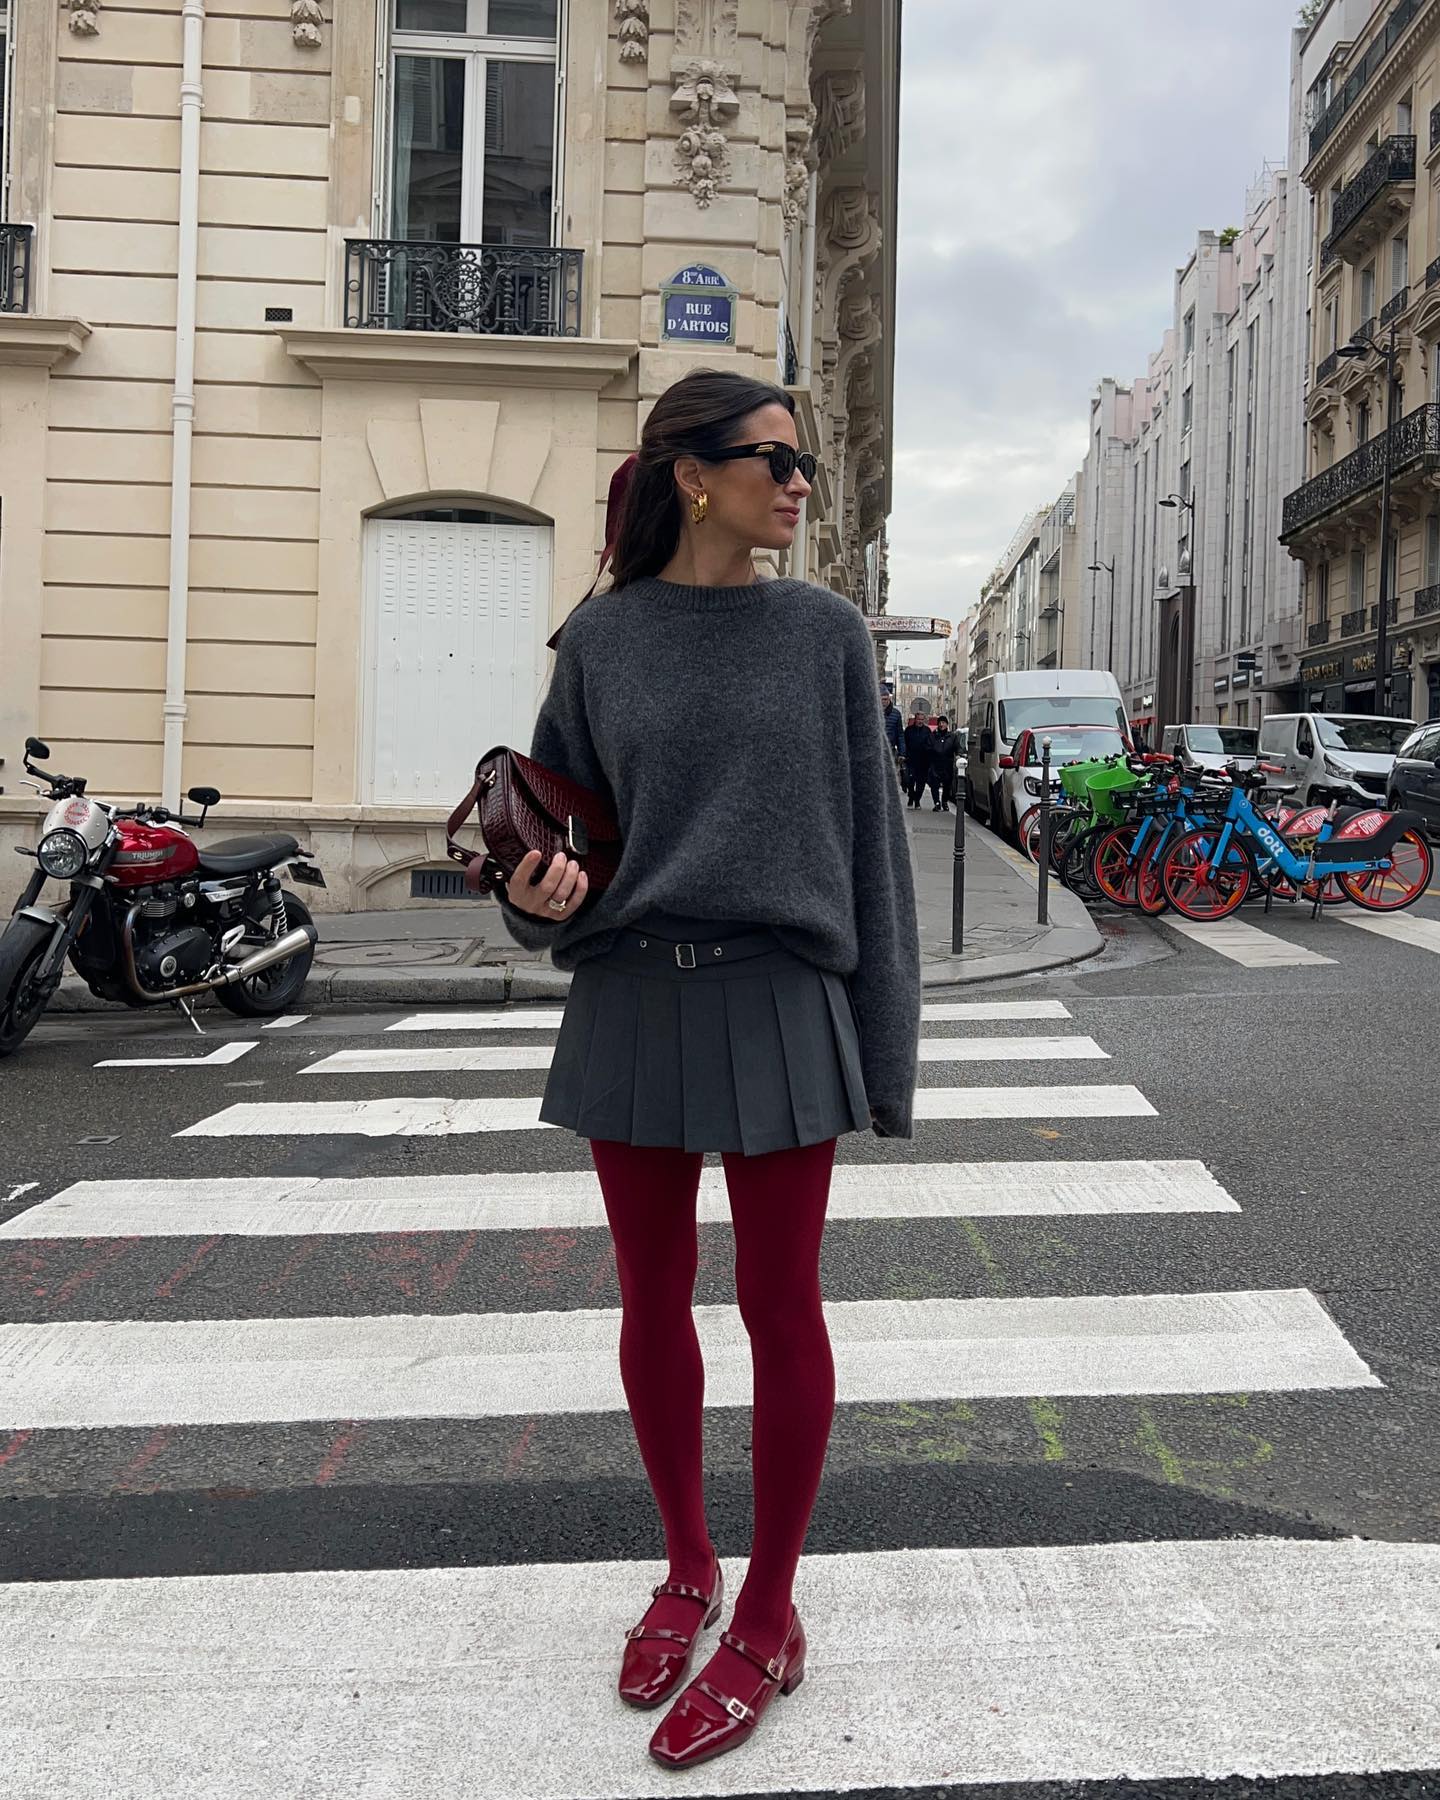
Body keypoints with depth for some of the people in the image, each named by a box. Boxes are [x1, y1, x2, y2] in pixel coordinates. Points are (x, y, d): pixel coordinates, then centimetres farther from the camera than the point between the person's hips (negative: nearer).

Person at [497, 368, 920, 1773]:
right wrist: (536, 896, -13)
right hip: (632, 998, 2)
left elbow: (869, 838, 2)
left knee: (779, 1307, 4)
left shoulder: (824, 632, 2)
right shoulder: (601, 639, 4)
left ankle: (767, 1619, 22)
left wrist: (885, 1047, -2)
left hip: (779, 1003, -1)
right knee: (652, 1300, 12)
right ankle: (687, 1569, 34)